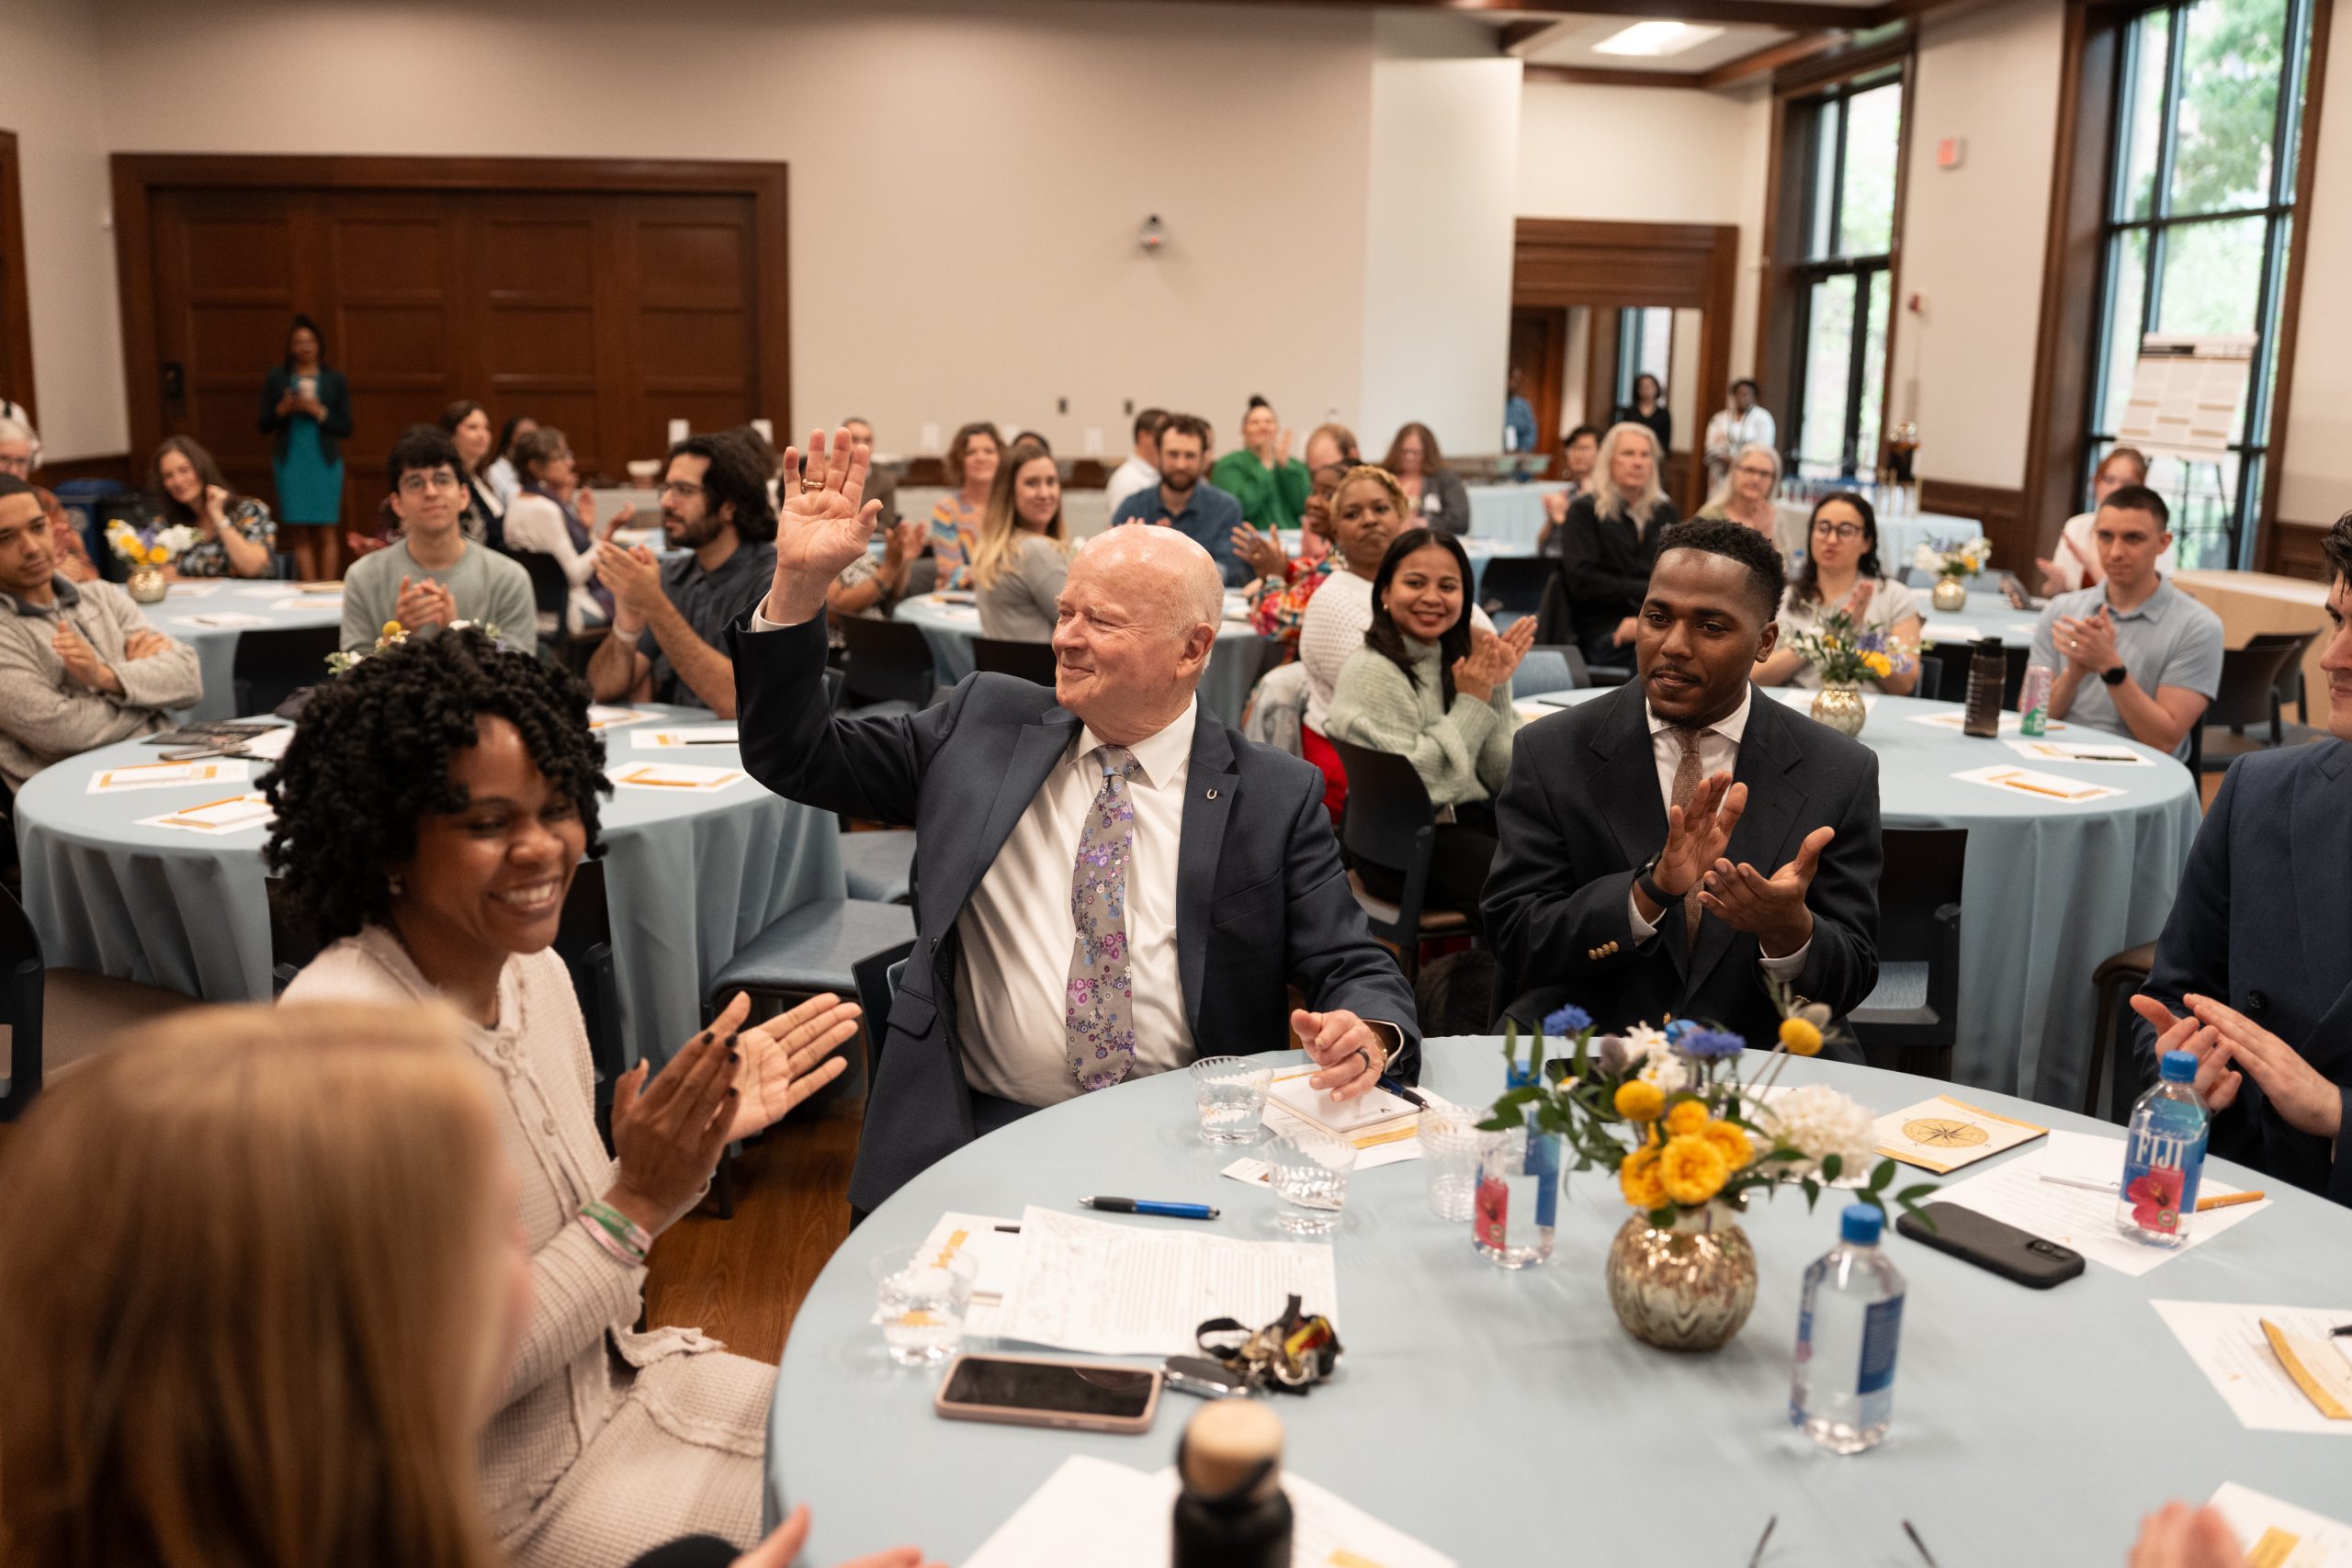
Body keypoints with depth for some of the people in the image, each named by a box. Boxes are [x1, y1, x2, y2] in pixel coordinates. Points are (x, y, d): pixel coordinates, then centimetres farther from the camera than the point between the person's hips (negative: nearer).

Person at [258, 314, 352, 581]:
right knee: (299, 533, -3)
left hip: (325, 461, -1)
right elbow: (264, 426, 7)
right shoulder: (276, 379, 8)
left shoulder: (335, 380, 6)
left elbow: (346, 428, 3)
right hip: (290, 462, 1)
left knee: (325, 533, -2)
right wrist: (283, 409, -11)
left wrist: (319, 411, -12)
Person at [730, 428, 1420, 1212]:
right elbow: (795, 757, 13)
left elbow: (1356, 968, 6)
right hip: (984, 1137, 0)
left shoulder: (1276, 795, 6)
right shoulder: (984, 721, 11)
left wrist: (1370, 1036, -18)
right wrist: (799, 581, 1)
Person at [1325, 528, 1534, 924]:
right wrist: (1472, 702, -12)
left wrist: (1497, 689, -5)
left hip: (1479, 818, 7)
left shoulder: (1463, 657, 11)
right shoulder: (1372, 672, -10)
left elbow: (1504, 776, 7)